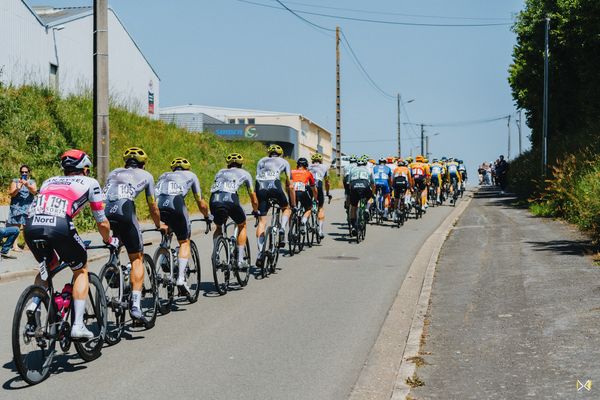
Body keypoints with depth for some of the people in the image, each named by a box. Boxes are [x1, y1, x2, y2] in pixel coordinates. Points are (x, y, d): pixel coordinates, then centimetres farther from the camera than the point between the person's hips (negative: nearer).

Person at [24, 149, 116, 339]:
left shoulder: (49, 181, 34)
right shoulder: (90, 183, 23)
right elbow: (102, 222, 24)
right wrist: (109, 241, 44)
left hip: (31, 226, 4)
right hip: (59, 226, -4)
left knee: (48, 267, 33)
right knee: (81, 271, 20)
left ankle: (34, 304, 8)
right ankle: (78, 325, 10)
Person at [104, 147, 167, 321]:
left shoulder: (114, 172, 35)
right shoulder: (146, 175, 26)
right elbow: (153, 207, 31)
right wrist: (159, 225, 49)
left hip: (103, 211, 3)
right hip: (124, 211, -3)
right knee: (137, 258, 7)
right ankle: (135, 305, -3)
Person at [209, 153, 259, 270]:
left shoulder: (220, 172, 34)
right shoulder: (244, 173, 26)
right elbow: (252, 195, 30)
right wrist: (256, 211, 48)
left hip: (214, 202, 3)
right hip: (230, 200, -3)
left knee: (218, 228, 31)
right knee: (242, 226, 24)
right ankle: (241, 259, 17)